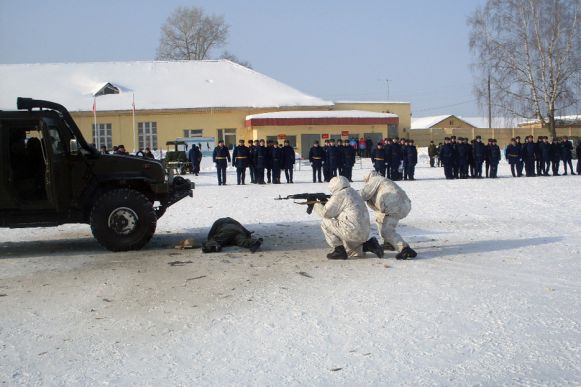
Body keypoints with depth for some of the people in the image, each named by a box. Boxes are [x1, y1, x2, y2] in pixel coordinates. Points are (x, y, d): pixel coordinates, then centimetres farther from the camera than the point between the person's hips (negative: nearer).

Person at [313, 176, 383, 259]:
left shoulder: (339, 195, -10)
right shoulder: (353, 193, 19)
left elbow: (326, 213, -9)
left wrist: (317, 205, 9)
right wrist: (325, 203, 23)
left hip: (353, 232, -10)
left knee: (325, 223, 1)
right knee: (349, 252, 31)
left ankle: (339, 250, 1)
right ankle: (370, 245, 10)